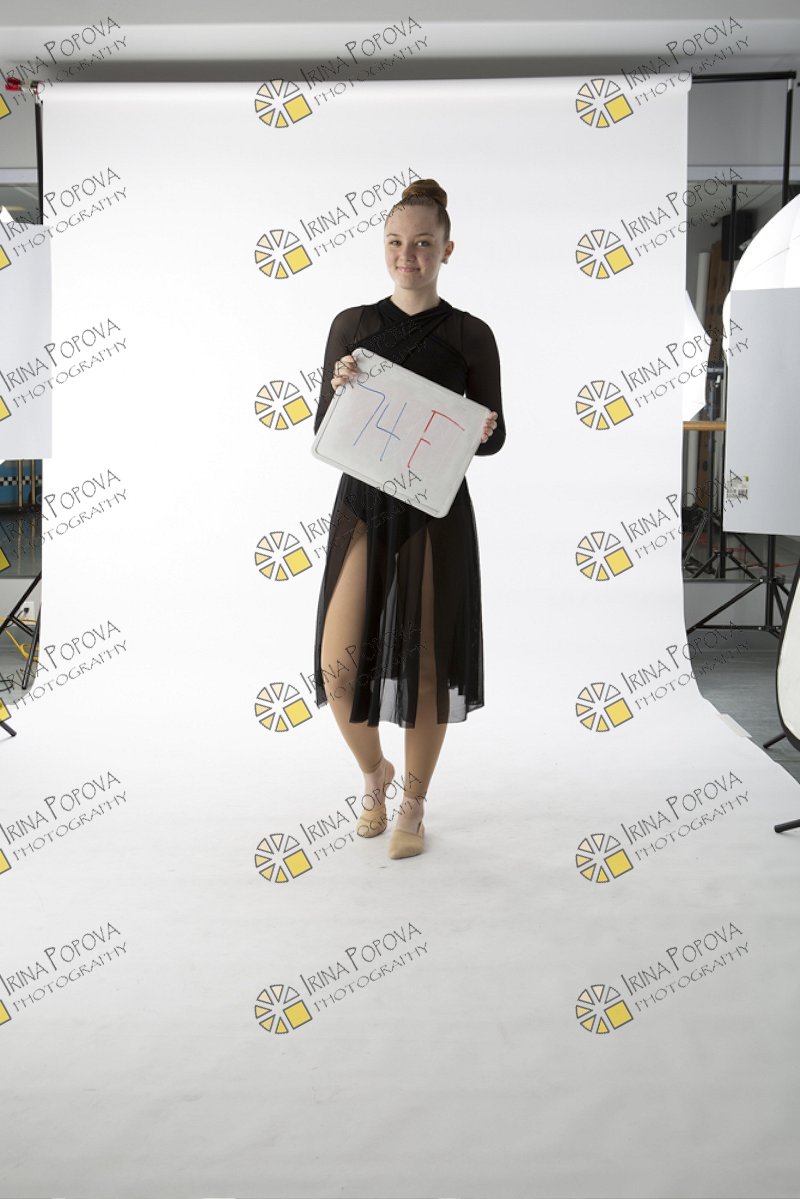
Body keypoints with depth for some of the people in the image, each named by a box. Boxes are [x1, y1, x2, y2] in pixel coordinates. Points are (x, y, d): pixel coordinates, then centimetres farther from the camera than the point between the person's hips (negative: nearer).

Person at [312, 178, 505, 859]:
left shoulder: (470, 336, 1)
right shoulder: (353, 326, 5)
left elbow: (494, 436, 7)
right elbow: (323, 432, 6)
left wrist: (481, 433, -16)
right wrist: (339, 390, -14)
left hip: (435, 514, -1)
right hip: (362, 505, 2)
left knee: (426, 664, 2)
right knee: (339, 663, -3)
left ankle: (414, 807, 22)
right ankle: (375, 775, 27)